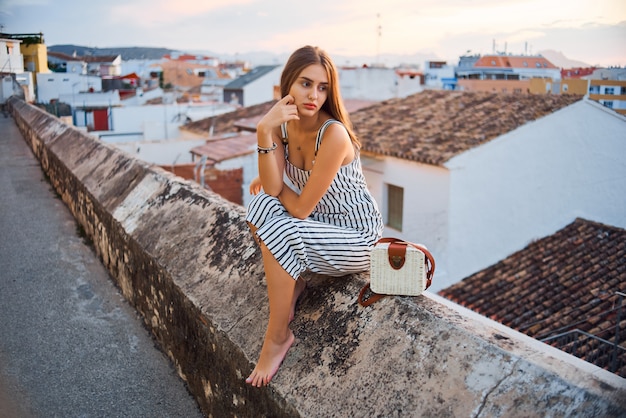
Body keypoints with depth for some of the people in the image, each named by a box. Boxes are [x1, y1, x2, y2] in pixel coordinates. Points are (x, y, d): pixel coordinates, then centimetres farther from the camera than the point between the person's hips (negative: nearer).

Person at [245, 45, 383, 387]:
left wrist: (273, 183, -6)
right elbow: (273, 188, -18)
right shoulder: (284, 124, -6)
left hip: (356, 239, -7)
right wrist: (264, 131, -26)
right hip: (322, 224, 7)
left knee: (277, 234, -25)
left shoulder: (333, 134, -28)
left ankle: (278, 338, -5)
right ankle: (292, 283, 9)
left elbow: (300, 208, -24)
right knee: (261, 203, -12)